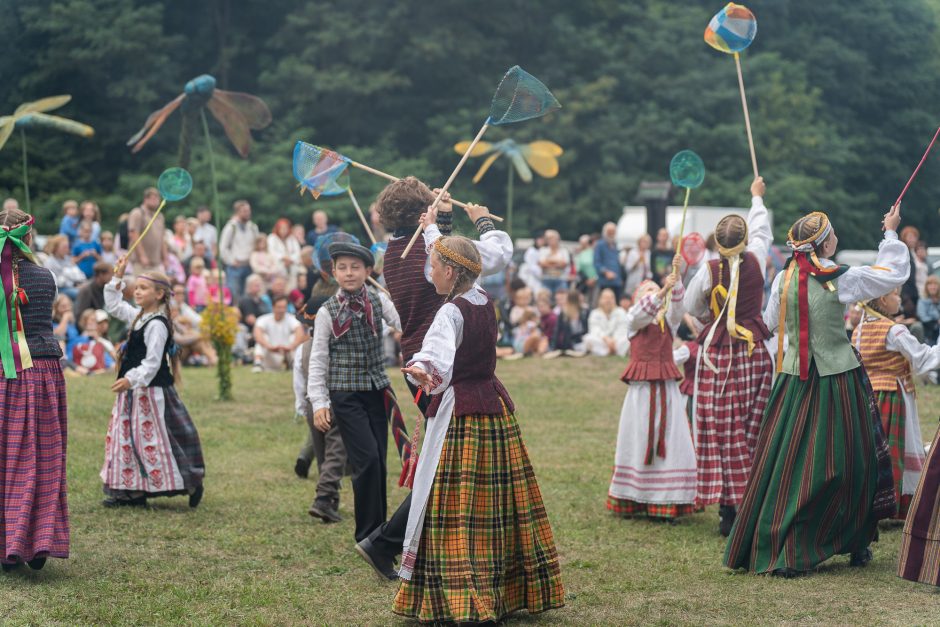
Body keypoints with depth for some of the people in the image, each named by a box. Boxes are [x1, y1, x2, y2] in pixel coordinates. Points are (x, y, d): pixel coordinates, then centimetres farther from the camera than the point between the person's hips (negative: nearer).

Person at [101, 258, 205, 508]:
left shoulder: (157, 325, -18)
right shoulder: (138, 317, 11)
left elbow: (152, 362, -23)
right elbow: (114, 306, 27)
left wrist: (131, 380, -34)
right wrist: (118, 278, 20)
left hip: (151, 391, -10)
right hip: (134, 390, 10)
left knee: (153, 440, -8)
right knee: (124, 437, 10)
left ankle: (190, 484, 0)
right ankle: (132, 491, 14)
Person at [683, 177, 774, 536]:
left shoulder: (709, 271, -8)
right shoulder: (756, 261, -3)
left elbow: (692, 307, 6)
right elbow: (762, 231, 18)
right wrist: (757, 197, 37)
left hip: (718, 354, -2)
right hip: (754, 352, 2)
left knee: (722, 432, 1)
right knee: (754, 430, 6)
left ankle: (728, 511, -1)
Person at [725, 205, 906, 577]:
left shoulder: (784, 279, 1)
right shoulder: (840, 280, -10)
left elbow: (771, 321, 15)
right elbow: (894, 274, 0)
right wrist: (891, 233, 12)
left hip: (794, 378, 4)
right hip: (836, 379, -4)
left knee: (786, 462, 6)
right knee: (846, 462, 7)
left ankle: (771, 550, 6)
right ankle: (854, 545, 17)